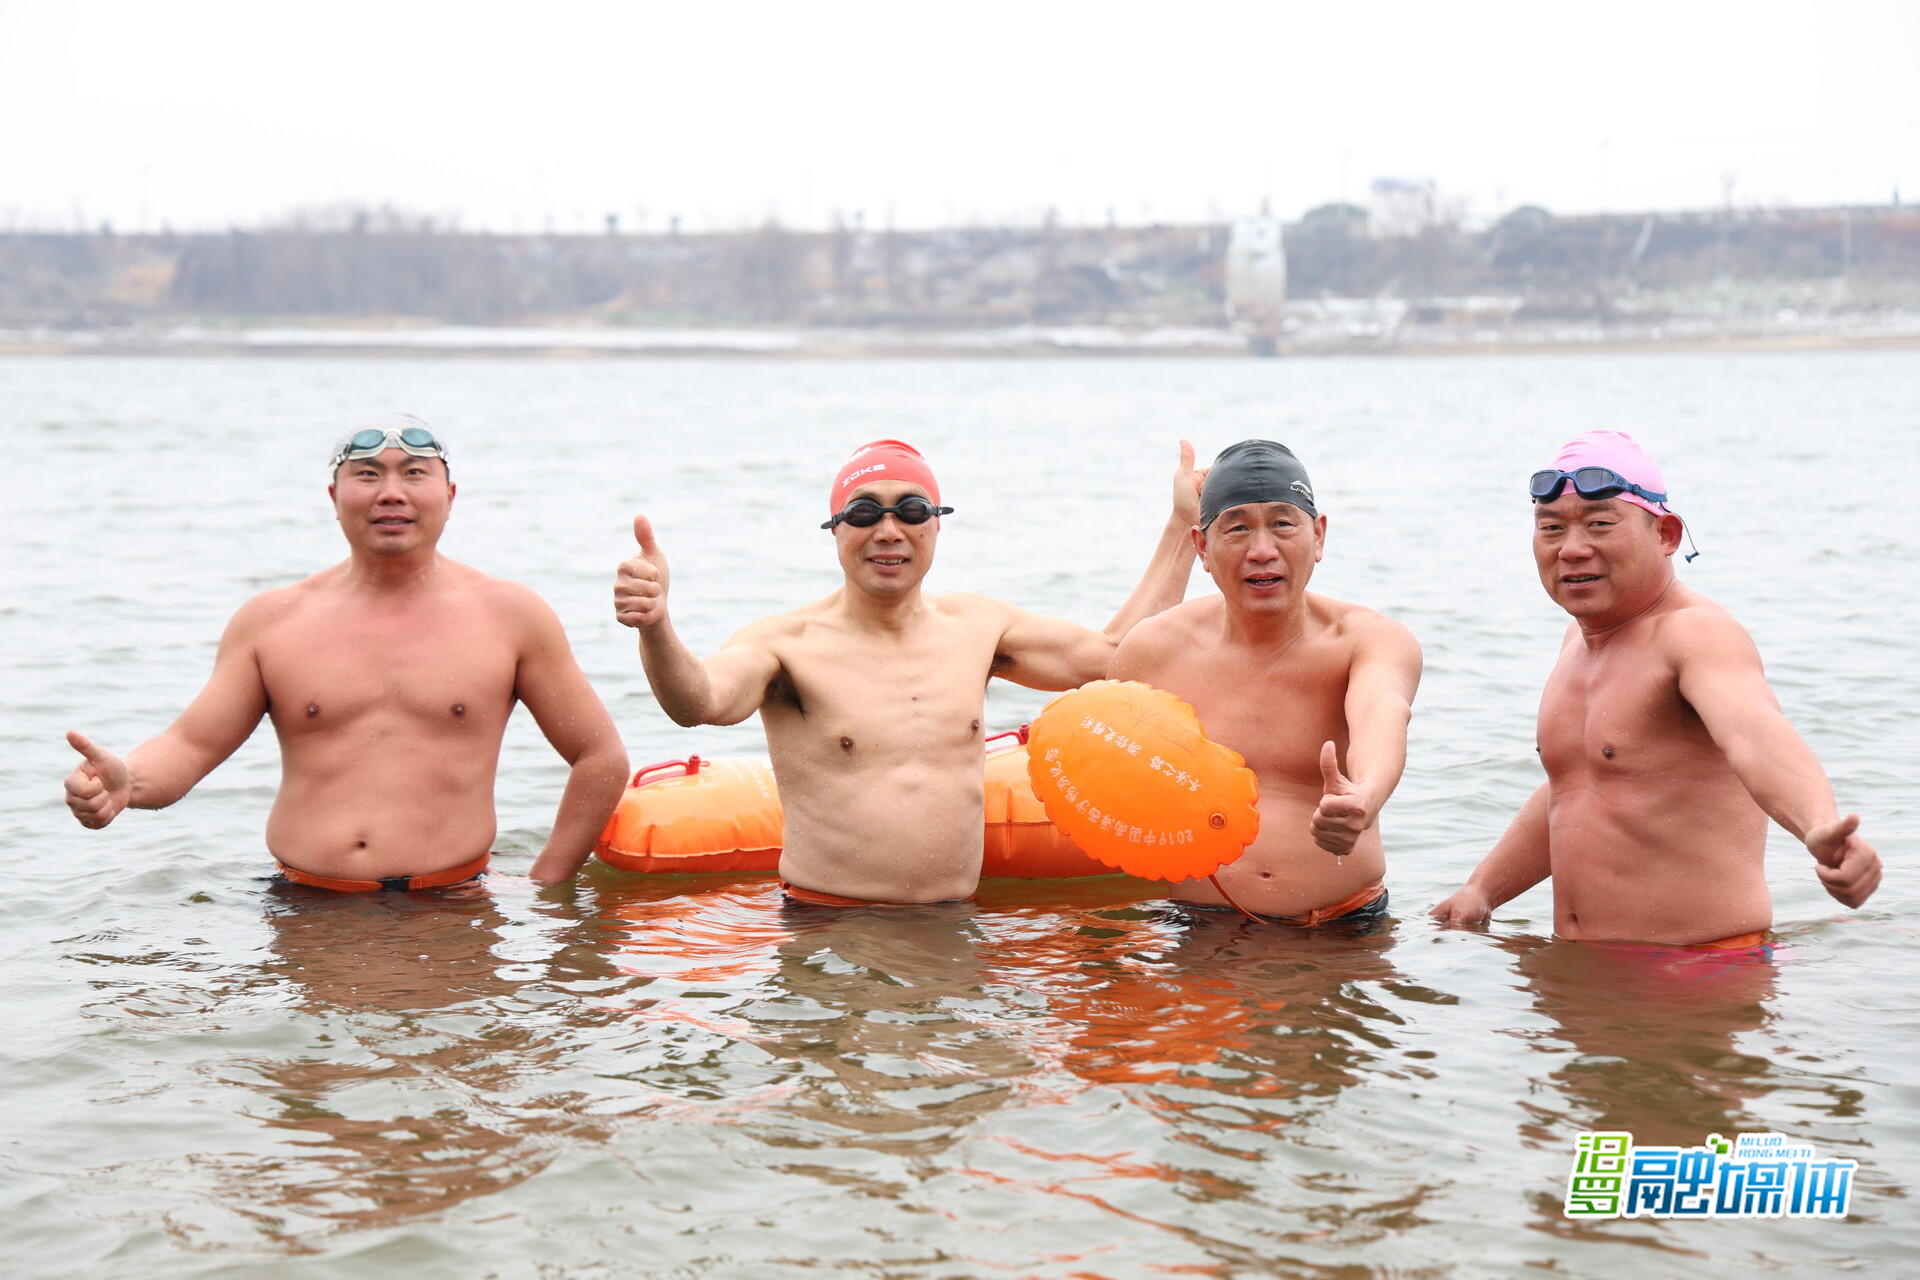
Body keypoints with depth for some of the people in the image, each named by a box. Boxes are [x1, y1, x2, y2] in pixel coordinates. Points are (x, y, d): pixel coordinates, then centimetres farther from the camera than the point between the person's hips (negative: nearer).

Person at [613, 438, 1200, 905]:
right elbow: (698, 702, -26)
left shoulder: (976, 625, 10)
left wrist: (1181, 522, 19)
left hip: (952, 928, 4)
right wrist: (656, 624, -47)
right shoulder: (789, 642, -6)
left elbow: (1117, 652, 19)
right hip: (825, 926, -4)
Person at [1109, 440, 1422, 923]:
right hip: (1198, 930, 1)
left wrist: (1364, 798, -47)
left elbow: (1381, 714, -24)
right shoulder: (1151, 651, 2)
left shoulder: (1375, 639, -2)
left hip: (1342, 936, -1)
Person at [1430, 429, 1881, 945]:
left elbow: (1753, 733, -39)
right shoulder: (1580, 640, 12)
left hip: (1705, 972, -8)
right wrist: (1481, 890, 19)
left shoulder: (1698, 633, -16)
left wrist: (1821, 828, -57)